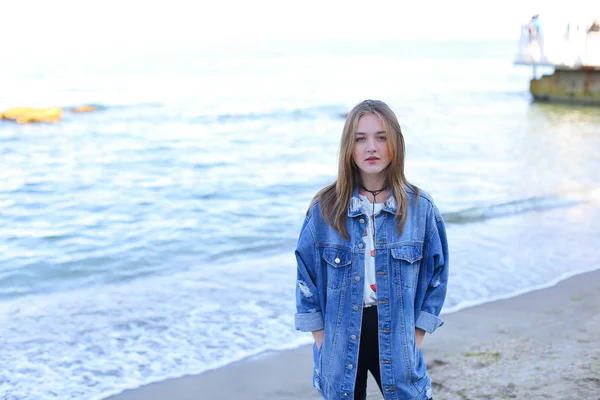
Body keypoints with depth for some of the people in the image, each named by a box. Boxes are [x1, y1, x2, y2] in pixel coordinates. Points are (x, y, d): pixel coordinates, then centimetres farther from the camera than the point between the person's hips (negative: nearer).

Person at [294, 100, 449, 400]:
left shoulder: (420, 207, -5)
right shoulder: (325, 208, -6)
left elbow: (436, 276, 1)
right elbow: (307, 279, -1)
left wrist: (414, 341, -2)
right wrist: (322, 343, -3)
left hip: (395, 338, 0)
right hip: (341, 342, 0)